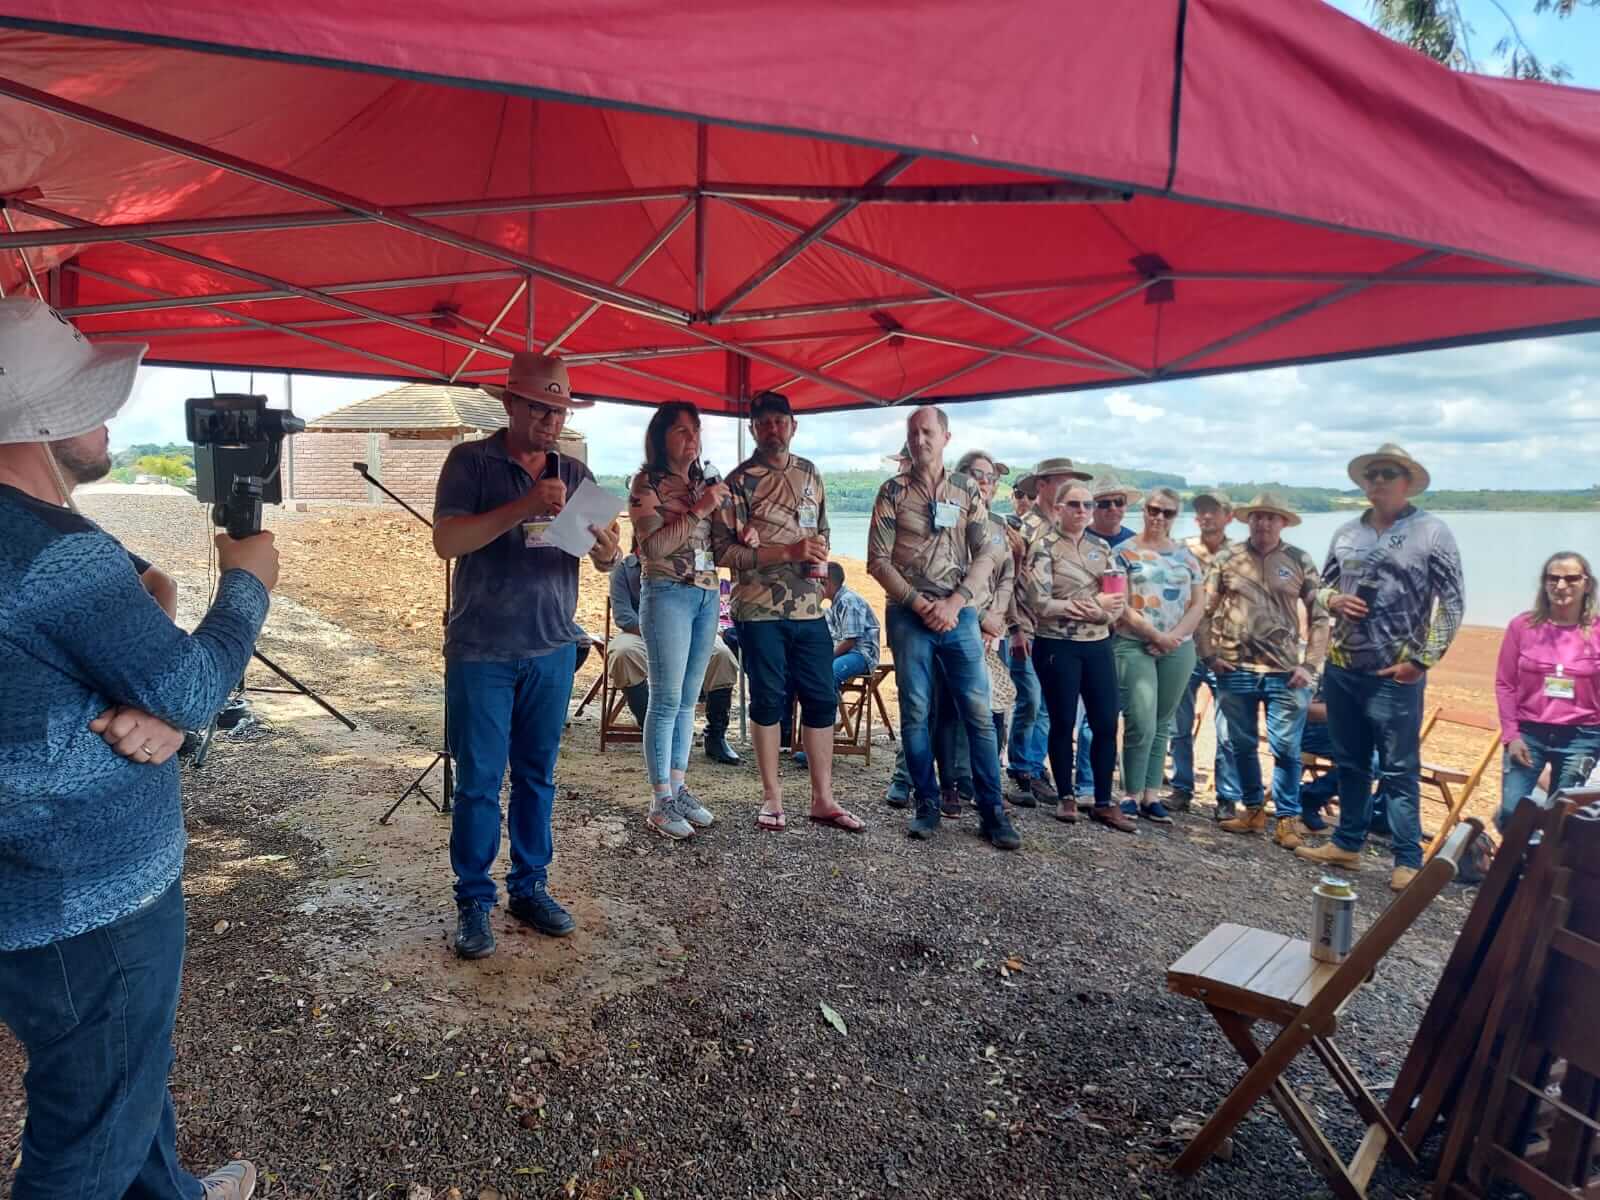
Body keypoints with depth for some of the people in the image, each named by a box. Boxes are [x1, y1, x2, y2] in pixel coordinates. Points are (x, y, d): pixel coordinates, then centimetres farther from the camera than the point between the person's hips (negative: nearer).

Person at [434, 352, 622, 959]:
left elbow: (607, 561, 5)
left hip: (552, 650, 4)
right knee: (479, 782, 2)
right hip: (481, 652, -3)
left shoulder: (573, 472, 8)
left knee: (537, 776, 12)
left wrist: (605, 546, -19)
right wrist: (524, 506, -25)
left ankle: (530, 887, 25)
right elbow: (446, 541, -16)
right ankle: (473, 901, 16)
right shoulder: (471, 461, -3)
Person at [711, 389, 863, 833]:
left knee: (822, 699, 5)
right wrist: (786, 552, -19)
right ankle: (772, 798, 16)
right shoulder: (739, 481, -4)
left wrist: (818, 555, 0)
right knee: (768, 700, 4)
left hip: (809, 608, 5)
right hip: (760, 610, -4)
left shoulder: (809, 474, 12)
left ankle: (823, 799, 14)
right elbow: (722, 549, -11)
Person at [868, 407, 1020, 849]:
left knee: (978, 710, -1)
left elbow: (986, 554, 4)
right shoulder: (893, 491, 3)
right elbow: (878, 559, -2)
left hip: (958, 613, 1)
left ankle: (992, 810, 7)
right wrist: (920, 604, -10)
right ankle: (927, 805, 13)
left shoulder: (967, 490, 8)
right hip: (908, 614, -1)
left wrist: (954, 603, -9)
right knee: (915, 711, 2)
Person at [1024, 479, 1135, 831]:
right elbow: (1040, 603, -16)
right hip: (1057, 647, -5)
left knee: (1107, 724, 4)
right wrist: (1094, 604, -14)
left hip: (1098, 646, 5)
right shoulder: (1044, 547, -5)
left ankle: (1104, 803, 15)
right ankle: (1065, 797, 20)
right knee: (1063, 723, 4)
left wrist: (1093, 609, -16)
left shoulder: (1101, 548, 11)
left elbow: (1119, 601, 4)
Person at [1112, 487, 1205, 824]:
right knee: (1142, 724, -12)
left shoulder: (1185, 555, 13)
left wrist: (1174, 636, -7)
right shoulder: (1126, 552, 1)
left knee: (1162, 724, 8)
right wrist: (1155, 635, -13)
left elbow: (1198, 603, 8)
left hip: (1178, 648, 4)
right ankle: (1132, 795, 2)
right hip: (1134, 646, -4)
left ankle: (1151, 795, 16)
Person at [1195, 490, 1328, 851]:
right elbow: (1204, 611, 7)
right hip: (1235, 671, 1)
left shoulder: (1300, 561, 3)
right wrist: (1210, 655, 0)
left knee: (1286, 748, 1)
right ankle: (1253, 809, 27)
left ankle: (1287, 818, 15)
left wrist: (1310, 665, -3)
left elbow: (1319, 617, 4)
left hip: (1285, 672, -1)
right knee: (1242, 745, 11)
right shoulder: (1226, 559, 3)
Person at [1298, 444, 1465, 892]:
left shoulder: (1431, 532, -5)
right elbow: (1323, 584, 19)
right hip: (1341, 668, 5)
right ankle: (1347, 843, 27)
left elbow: (1453, 603, -6)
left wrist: (1423, 659, -11)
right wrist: (1333, 599, -5)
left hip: (1395, 673, -5)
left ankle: (1409, 861, 9)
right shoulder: (1346, 532, 9)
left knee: (1399, 771, 0)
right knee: (1350, 764, 15)